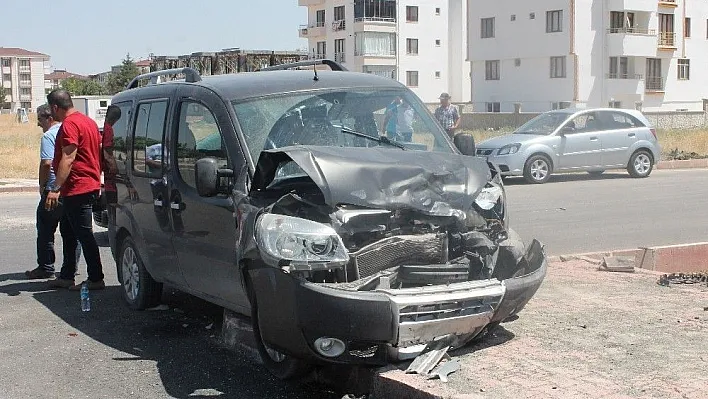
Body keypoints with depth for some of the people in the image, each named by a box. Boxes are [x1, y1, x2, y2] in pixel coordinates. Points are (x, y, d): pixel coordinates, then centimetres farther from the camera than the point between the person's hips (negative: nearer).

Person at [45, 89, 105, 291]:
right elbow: (98, 151, 21)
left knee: (84, 235, -5)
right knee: (72, 233, 16)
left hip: (77, 189, -11)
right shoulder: (88, 121, 16)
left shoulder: (69, 125, -15)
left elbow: (68, 159, -23)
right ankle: (66, 276, 23)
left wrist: (55, 189, -25)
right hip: (91, 185, 11)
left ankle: (96, 279, -1)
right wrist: (97, 178, 26)